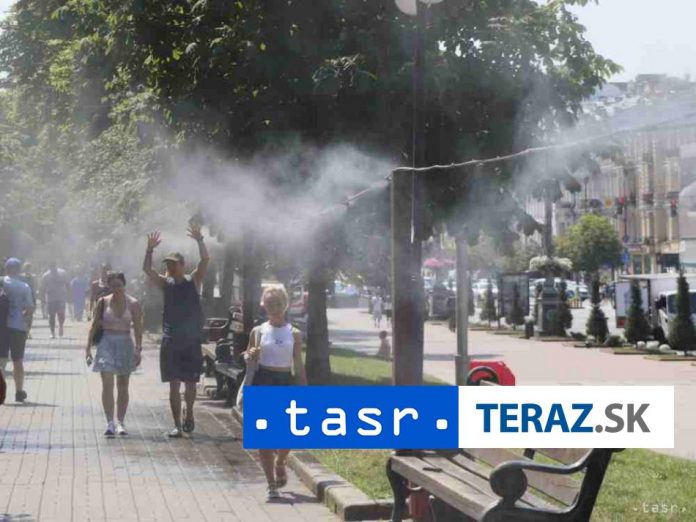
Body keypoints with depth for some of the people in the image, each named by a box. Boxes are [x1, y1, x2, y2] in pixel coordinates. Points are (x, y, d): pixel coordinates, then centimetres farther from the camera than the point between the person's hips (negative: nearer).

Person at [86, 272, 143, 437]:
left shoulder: (133, 304, 1)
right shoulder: (103, 302, 2)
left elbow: (138, 328, 1)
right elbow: (95, 325, 5)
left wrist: (138, 349, -7)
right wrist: (88, 346, 1)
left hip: (125, 343, 1)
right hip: (106, 342, -1)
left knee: (123, 386, 7)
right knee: (107, 384, -10)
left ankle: (120, 422, 15)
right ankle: (110, 423, -11)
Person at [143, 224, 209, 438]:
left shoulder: (193, 281, 1)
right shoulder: (165, 283, 4)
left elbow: (205, 260, -14)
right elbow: (147, 269, -9)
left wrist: (199, 240, -26)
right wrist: (150, 249, -23)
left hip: (192, 341, -1)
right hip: (171, 341, 1)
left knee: (190, 383, 7)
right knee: (174, 385, 0)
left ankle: (189, 413, 32)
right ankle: (177, 425, 4)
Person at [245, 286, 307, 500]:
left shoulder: (294, 334, 4)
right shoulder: (258, 332, 2)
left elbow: (298, 365, 7)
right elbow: (248, 356, 13)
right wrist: (250, 356, -12)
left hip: (285, 382, 1)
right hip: (263, 382, -1)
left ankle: (280, 464, 29)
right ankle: (271, 483, 6)